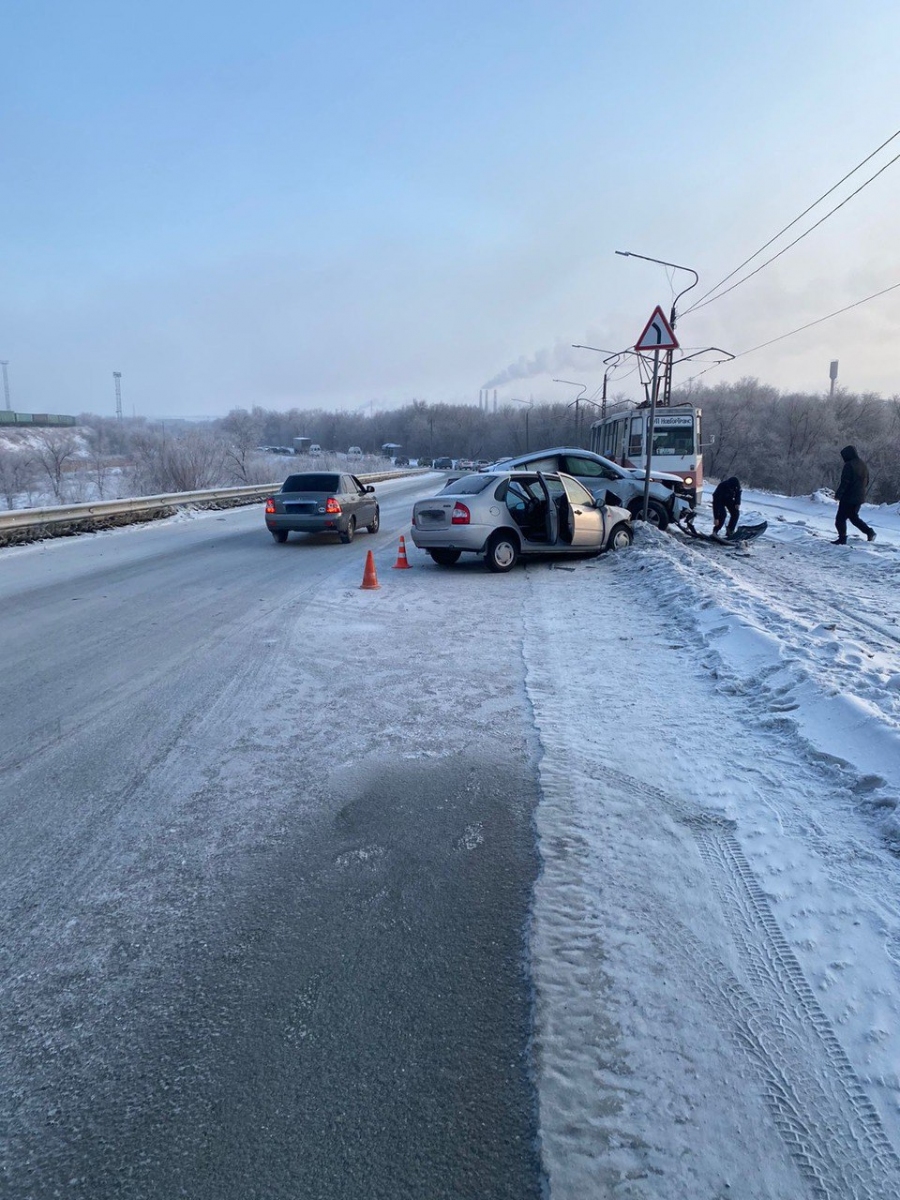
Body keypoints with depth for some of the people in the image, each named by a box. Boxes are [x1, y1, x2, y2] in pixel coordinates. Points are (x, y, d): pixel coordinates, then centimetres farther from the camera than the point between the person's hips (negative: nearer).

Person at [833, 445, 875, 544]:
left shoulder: (849, 465, -15)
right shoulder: (863, 465, 12)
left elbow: (844, 482, -20)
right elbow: (866, 482, 18)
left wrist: (838, 495, -15)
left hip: (848, 498, -8)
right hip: (859, 498, 9)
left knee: (841, 518, 0)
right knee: (854, 517, 21)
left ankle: (842, 539, -2)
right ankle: (869, 531, 10)